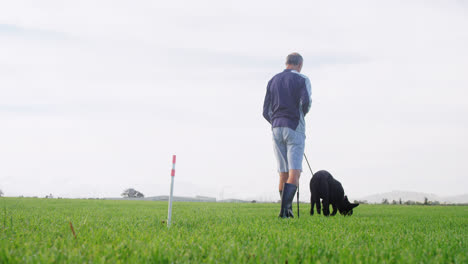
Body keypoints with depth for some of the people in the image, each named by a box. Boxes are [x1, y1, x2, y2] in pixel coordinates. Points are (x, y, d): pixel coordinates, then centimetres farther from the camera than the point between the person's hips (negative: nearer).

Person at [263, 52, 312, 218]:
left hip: (276, 128, 5)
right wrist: (302, 114, 5)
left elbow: (266, 111, 12)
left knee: (283, 173, 11)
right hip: (294, 129, -5)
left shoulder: (273, 81, 15)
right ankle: (284, 209, -23)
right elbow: (305, 101, -17)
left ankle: (288, 210, 14)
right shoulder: (302, 80, 1)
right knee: (295, 172, -8)